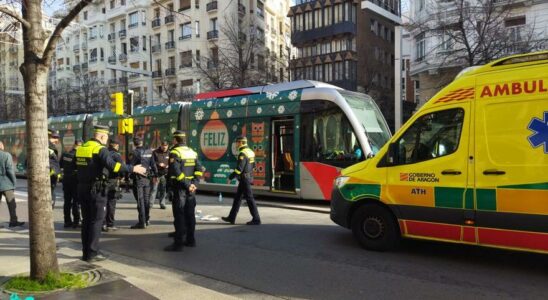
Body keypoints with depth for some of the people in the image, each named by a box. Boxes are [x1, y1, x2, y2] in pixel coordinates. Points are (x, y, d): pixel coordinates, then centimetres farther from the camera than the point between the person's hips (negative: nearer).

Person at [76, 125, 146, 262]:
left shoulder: (81, 148, 10)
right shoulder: (100, 149, -14)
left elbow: (77, 166, 22)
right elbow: (112, 165, -28)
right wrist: (133, 169, -26)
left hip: (82, 188, 8)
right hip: (96, 190, -8)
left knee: (86, 220, 14)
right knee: (96, 221, -1)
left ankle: (86, 252, 20)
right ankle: (92, 253, 1)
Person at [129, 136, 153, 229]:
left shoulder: (135, 152, -11)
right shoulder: (149, 152, 6)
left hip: (138, 179, -6)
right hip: (147, 178, 6)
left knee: (140, 200, -3)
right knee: (146, 199, 14)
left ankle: (142, 222, -3)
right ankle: (146, 220, 23)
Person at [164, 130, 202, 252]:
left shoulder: (175, 152, -11)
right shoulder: (192, 152, 10)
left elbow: (176, 172, -22)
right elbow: (199, 169, 3)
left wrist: (187, 185, -18)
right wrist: (194, 183, -4)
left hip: (179, 188, -7)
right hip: (190, 189, 7)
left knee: (179, 215, -4)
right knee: (189, 214, 14)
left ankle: (178, 243, -1)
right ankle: (190, 240, 22)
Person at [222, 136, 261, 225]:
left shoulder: (242, 154, -18)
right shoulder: (250, 152, 11)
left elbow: (239, 168, -22)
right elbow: (253, 165, 18)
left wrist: (230, 177, -12)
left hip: (244, 178, -10)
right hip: (249, 177, 10)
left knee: (249, 199, -4)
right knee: (237, 198, 15)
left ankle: (256, 220, 1)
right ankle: (231, 217, 21)